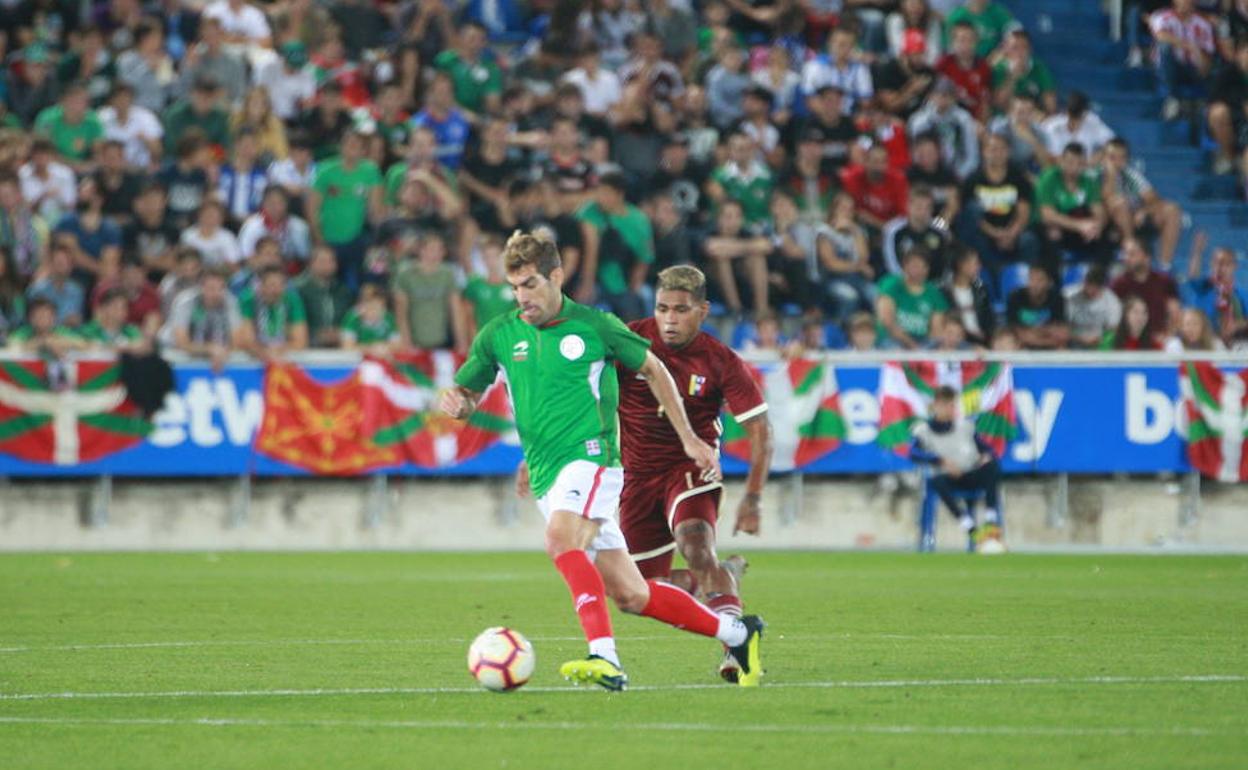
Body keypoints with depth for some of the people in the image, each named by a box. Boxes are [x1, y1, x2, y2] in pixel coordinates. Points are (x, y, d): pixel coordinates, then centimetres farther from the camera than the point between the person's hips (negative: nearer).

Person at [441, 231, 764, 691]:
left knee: (561, 538, -35)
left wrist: (688, 439, 13)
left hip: (592, 458, -5)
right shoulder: (499, 336, 8)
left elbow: (653, 370, 12)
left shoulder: (595, 326, -1)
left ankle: (605, 658, -43)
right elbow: (466, 395, 16)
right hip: (547, 479, 5)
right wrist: (456, 403, -9)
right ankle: (736, 634, 20)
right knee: (631, 596, 4)